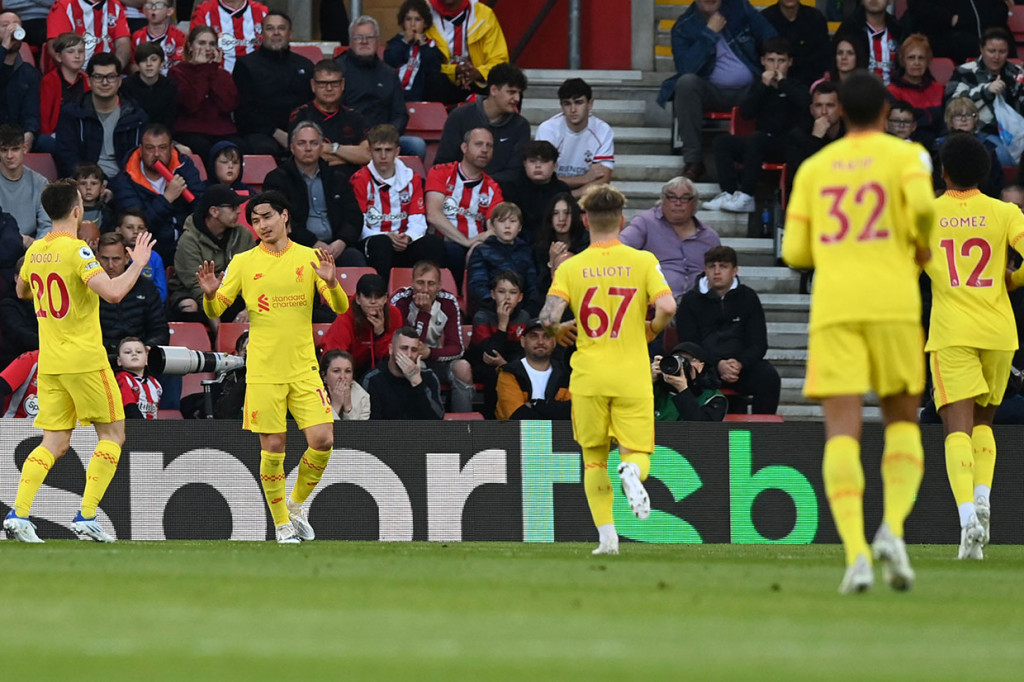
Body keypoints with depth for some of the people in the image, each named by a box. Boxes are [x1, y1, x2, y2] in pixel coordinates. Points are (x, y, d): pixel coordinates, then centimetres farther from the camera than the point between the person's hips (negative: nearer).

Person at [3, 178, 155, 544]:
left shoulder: (35, 251, 7)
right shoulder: (77, 250, -15)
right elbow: (113, 293, -25)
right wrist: (138, 264, -10)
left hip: (49, 362, 7)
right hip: (84, 359, -7)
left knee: (54, 443, 8)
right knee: (112, 435, 6)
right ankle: (86, 516, -3)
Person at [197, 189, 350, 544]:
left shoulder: (309, 258, 5)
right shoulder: (242, 262, 3)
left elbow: (341, 308, 1)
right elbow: (215, 312, 5)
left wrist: (332, 283, -20)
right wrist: (209, 295, -18)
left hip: (304, 368, 1)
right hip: (263, 372, -1)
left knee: (323, 440, -9)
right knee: (272, 448, -2)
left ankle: (296, 504, 15)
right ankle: (282, 525, 12)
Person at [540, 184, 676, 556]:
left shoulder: (570, 268, -1)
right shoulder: (642, 261, -1)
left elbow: (548, 318, -11)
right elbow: (667, 306, -12)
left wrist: (558, 331, 12)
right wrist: (652, 329, 9)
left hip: (588, 376, 1)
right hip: (632, 376, -1)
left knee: (594, 459, 13)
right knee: (637, 453, 7)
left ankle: (606, 535, 2)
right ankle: (631, 471, -30)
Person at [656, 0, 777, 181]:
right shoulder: (684, 26, 0)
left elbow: (773, 41, 2)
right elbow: (685, 68, -16)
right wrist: (710, 34, -14)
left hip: (748, 90, 0)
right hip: (711, 93, 0)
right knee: (686, 82, -32)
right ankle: (692, 161, -30)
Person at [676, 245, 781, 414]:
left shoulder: (748, 297, 10)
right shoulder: (691, 300, 7)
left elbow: (759, 344, 5)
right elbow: (689, 345, -1)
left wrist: (740, 364, -17)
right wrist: (718, 365, -20)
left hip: (741, 364, 2)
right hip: (705, 365, -2)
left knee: (769, 377, -27)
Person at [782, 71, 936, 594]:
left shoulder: (815, 168, 15)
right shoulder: (906, 156, 6)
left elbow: (795, 252, 11)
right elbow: (923, 204, -15)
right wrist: (922, 247, 6)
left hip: (832, 310, 1)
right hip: (892, 305, -1)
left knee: (841, 431, -6)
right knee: (903, 422, 14)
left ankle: (855, 551, -25)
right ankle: (892, 528, -10)